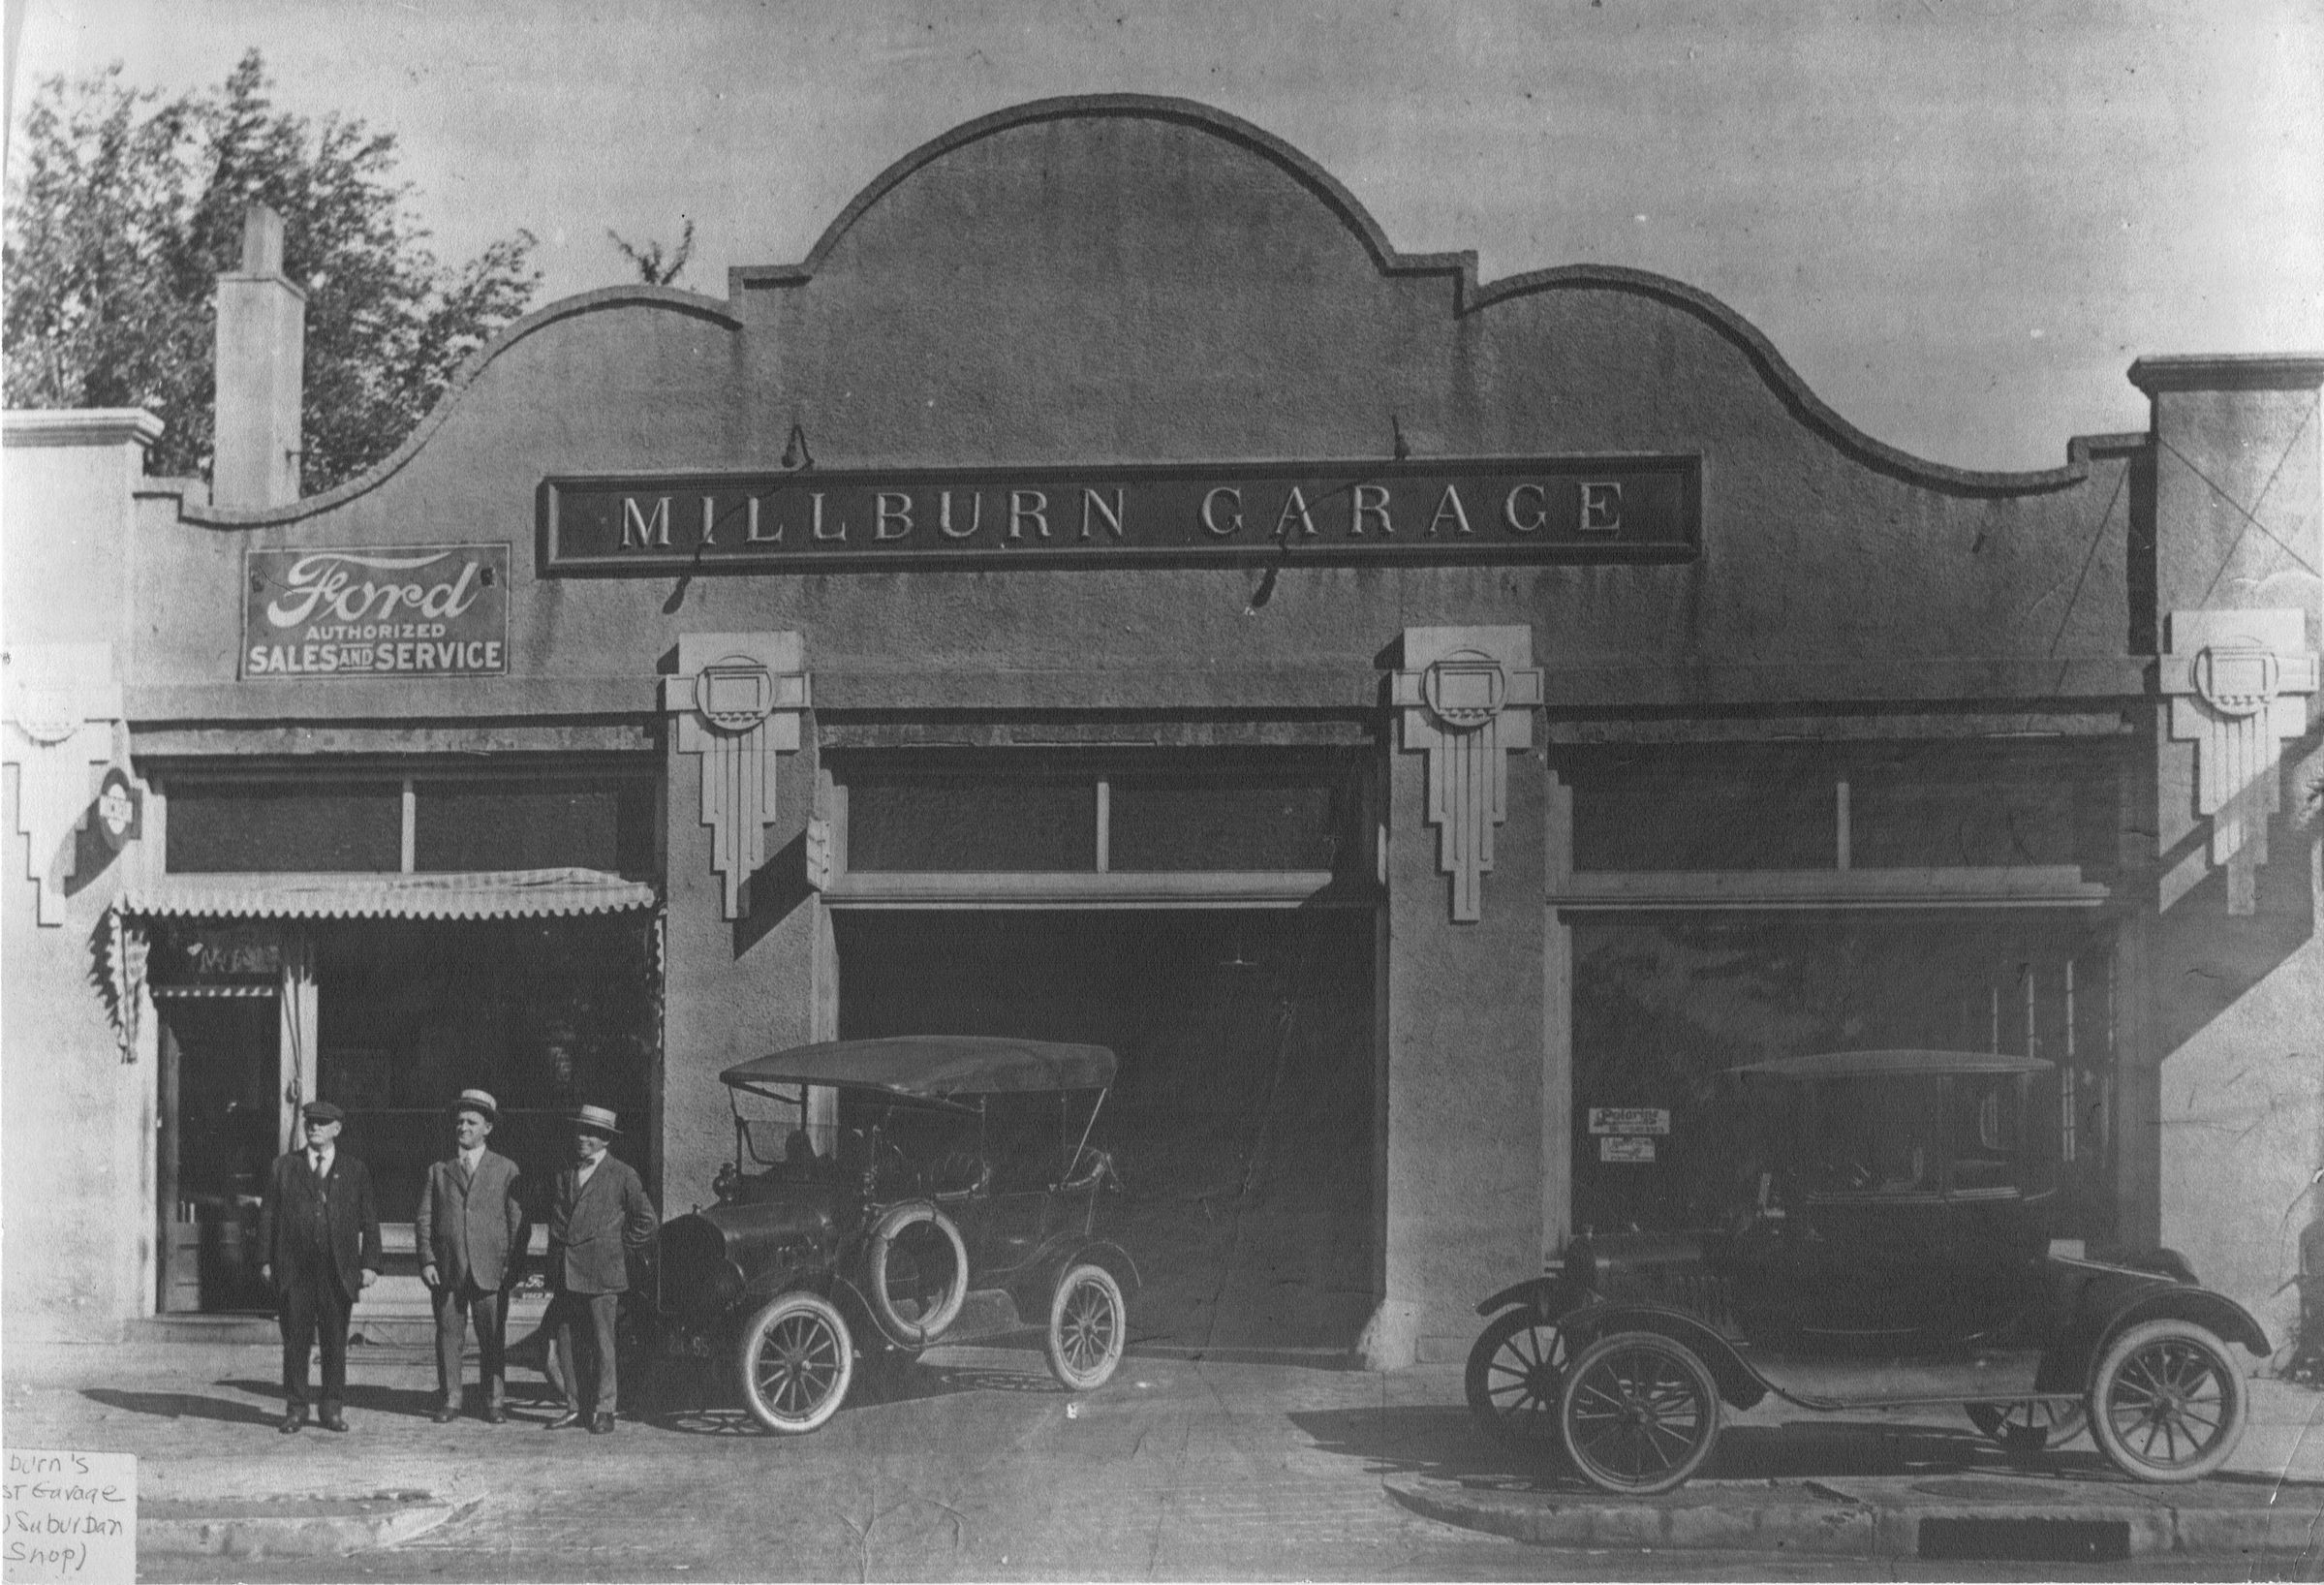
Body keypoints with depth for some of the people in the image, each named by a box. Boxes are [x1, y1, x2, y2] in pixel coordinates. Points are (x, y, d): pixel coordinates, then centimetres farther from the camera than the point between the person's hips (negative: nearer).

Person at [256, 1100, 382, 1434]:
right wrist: (266, 1259, 0)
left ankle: (334, 1409, 9)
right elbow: (267, 1215, 8)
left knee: (335, 1343, 3)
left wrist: (370, 1264, 0)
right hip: (294, 1271, 0)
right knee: (295, 1341, 0)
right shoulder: (283, 1167, 10)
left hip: (338, 1272, 0)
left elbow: (369, 1221, 9)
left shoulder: (354, 1171, 10)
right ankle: (295, 1408, 7)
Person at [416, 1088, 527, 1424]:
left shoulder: (505, 1169, 8)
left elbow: (517, 1220, 6)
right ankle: (449, 1401, 9)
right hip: (446, 1270, 1)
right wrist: (426, 1261, -3)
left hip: (490, 1270, -1)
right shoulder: (438, 1171, 12)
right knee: (448, 1337, 2)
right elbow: (425, 1219, 9)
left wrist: (514, 1266, -3)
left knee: (493, 1340, 1)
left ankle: (495, 1402, 9)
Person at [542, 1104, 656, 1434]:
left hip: (601, 1273, -5)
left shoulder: (622, 1175, 0)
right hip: (565, 1274, 5)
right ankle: (576, 1407, 14)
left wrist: (622, 1250, 0)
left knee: (602, 1342, -2)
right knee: (563, 1340, 4)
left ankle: (604, 1410, 7)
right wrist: (551, 1273, 14)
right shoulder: (564, 1175, 15)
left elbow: (646, 1220, 3)